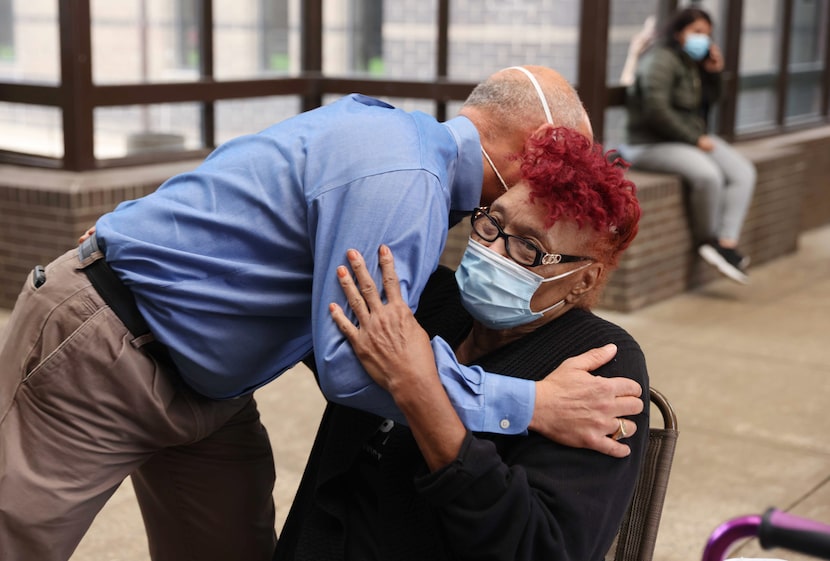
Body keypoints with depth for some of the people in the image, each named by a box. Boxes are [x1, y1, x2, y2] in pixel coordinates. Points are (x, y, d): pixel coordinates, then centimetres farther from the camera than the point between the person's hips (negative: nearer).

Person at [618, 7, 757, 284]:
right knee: (708, 175, -33)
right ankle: (707, 241, -10)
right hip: (652, 144, -10)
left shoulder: (693, 63, 16)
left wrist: (714, 73, 6)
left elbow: (707, 103, 24)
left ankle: (728, 243, -20)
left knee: (743, 171, -10)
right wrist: (694, 139, -19)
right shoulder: (662, 60, -12)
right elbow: (656, 110, -23)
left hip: (691, 139, 10)